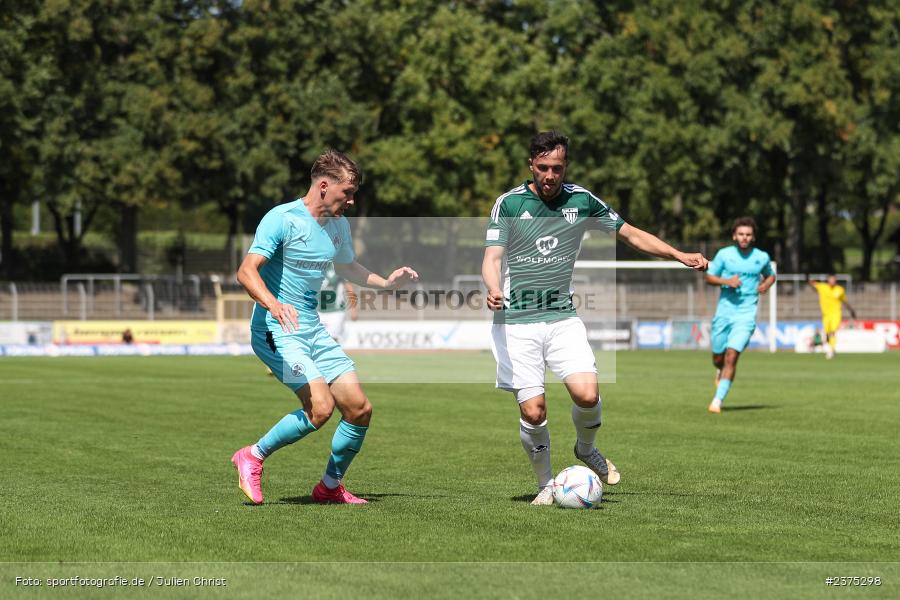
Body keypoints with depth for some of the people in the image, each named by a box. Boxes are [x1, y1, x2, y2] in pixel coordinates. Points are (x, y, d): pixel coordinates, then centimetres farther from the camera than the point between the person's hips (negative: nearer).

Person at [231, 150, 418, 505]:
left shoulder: (339, 225, 10)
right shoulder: (282, 219, -14)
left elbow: (346, 266, 32)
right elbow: (246, 272, -24)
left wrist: (385, 283, 17)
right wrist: (273, 304, -42)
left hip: (313, 330, 8)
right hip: (276, 330, -8)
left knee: (359, 409, 1)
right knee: (320, 408, -23)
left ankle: (330, 486, 19)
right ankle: (254, 456, -3)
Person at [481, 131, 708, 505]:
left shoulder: (582, 201, 4)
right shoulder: (509, 204, -5)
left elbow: (630, 234, 15)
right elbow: (492, 258, -10)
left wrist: (680, 256, 6)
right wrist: (494, 290, -32)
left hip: (562, 316, 2)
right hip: (516, 320, -2)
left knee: (587, 393, -17)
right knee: (533, 411, -10)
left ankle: (586, 449, 15)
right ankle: (546, 484, 13)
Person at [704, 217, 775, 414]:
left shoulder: (762, 257, 3)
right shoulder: (724, 254, -2)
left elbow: (770, 275, 22)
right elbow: (709, 277, 4)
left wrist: (766, 284, -1)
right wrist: (727, 281, -14)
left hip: (746, 314, -1)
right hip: (724, 312, 1)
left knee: (731, 356, -16)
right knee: (718, 357, 9)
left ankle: (718, 400, -12)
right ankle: (720, 371, 48)